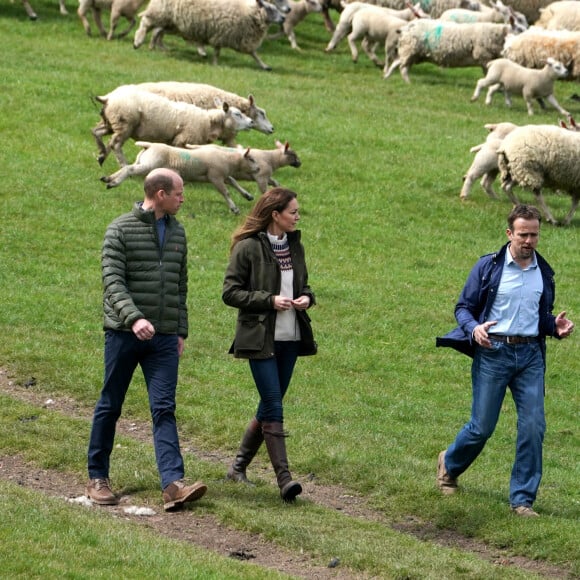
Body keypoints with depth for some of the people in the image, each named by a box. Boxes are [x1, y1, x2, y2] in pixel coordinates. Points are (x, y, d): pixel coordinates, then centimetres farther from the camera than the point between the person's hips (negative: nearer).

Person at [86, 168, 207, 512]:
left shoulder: (177, 232, 13)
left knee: (164, 409, -6)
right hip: (123, 333, -4)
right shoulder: (121, 230, -5)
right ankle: (98, 478, 19)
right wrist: (133, 318, -28)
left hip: (164, 338, 4)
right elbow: (113, 281, -14)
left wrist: (181, 331, 15)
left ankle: (174, 483, -16)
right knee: (110, 406, 6)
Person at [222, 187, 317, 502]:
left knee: (270, 406, 11)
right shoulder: (248, 248, -9)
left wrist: (306, 297, 0)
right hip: (260, 338, -7)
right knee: (273, 406, -12)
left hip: (290, 338, 7)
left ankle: (239, 465, 25)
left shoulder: (295, 246, 11)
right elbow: (230, 292, -9)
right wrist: (269, 300, -18)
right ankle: (284, 478, -15)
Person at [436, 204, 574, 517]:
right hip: (493, 353, -3)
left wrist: (555, 326, -2)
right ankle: (449, 464, 34)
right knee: (482, 427, 3)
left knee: (533, 427, -5)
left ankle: (522, 499, 4)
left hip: (530, 356, 3)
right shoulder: (489, 267, -3)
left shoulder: (544, 272, 10)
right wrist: (474, 328, -20)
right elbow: (463, 307, 0)